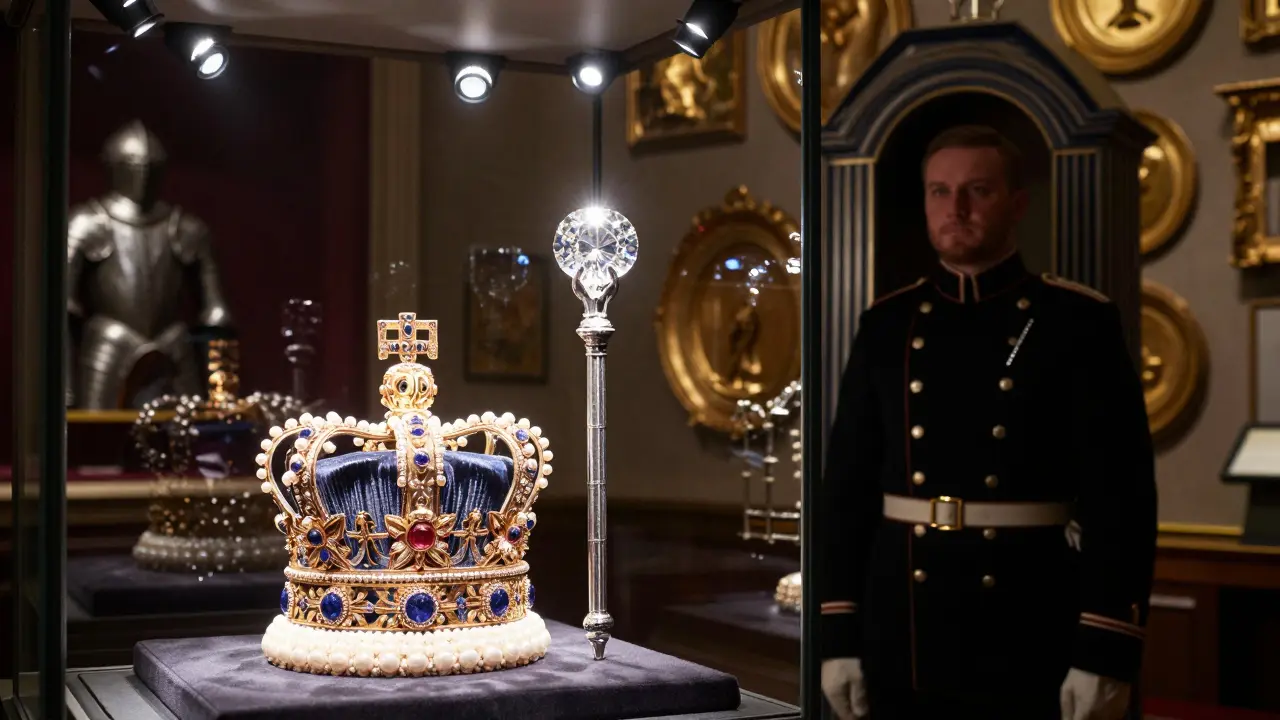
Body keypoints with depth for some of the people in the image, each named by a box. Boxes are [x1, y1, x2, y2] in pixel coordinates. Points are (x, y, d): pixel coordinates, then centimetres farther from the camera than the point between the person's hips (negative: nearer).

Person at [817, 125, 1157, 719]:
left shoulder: (1080, 323, -3)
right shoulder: (886, 326, 6)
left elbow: (1120, 496, -8)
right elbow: (848, 486, 6)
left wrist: (1107, 653, -13)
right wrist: (839, 634, 2)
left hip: (1032, 646, -3)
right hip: (901, 647, 3)